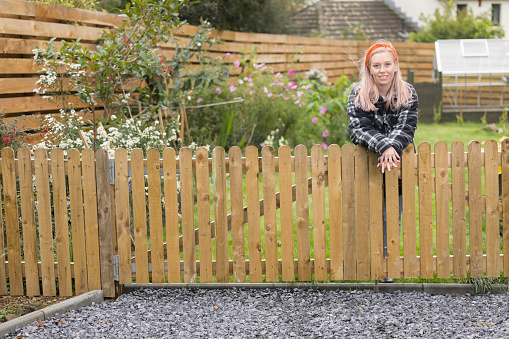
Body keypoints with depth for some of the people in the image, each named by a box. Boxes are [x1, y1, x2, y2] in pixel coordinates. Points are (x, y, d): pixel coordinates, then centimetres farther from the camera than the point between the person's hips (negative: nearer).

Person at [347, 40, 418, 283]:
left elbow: (406, 128, -12)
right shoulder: (358, 95, -7)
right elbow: (359, 129, -17)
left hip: (397, 165, 1)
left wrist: (391, 149, -32)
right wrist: (384, 146, -33)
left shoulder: (408, 94, -3)